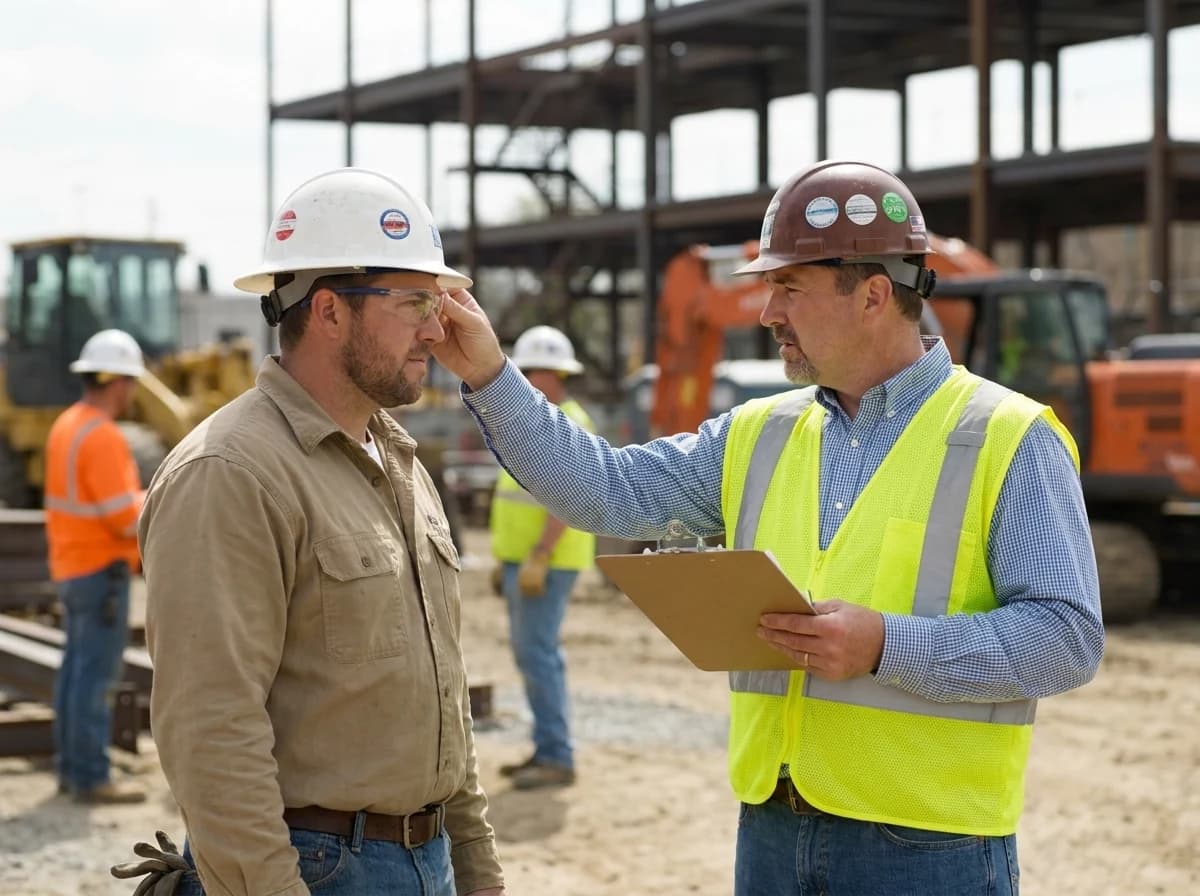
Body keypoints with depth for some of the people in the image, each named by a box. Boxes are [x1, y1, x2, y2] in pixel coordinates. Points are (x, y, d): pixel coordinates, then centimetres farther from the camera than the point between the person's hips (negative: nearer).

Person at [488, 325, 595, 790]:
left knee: (537, 652, -12)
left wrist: (538, 557, -26)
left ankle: (557, 759, -10)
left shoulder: (569, 426, -14)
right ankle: (547, 750, 17)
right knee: (535, 652, 11)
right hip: (523, 557, 10)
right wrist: (506, 557, 22)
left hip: (547, 560, -10)